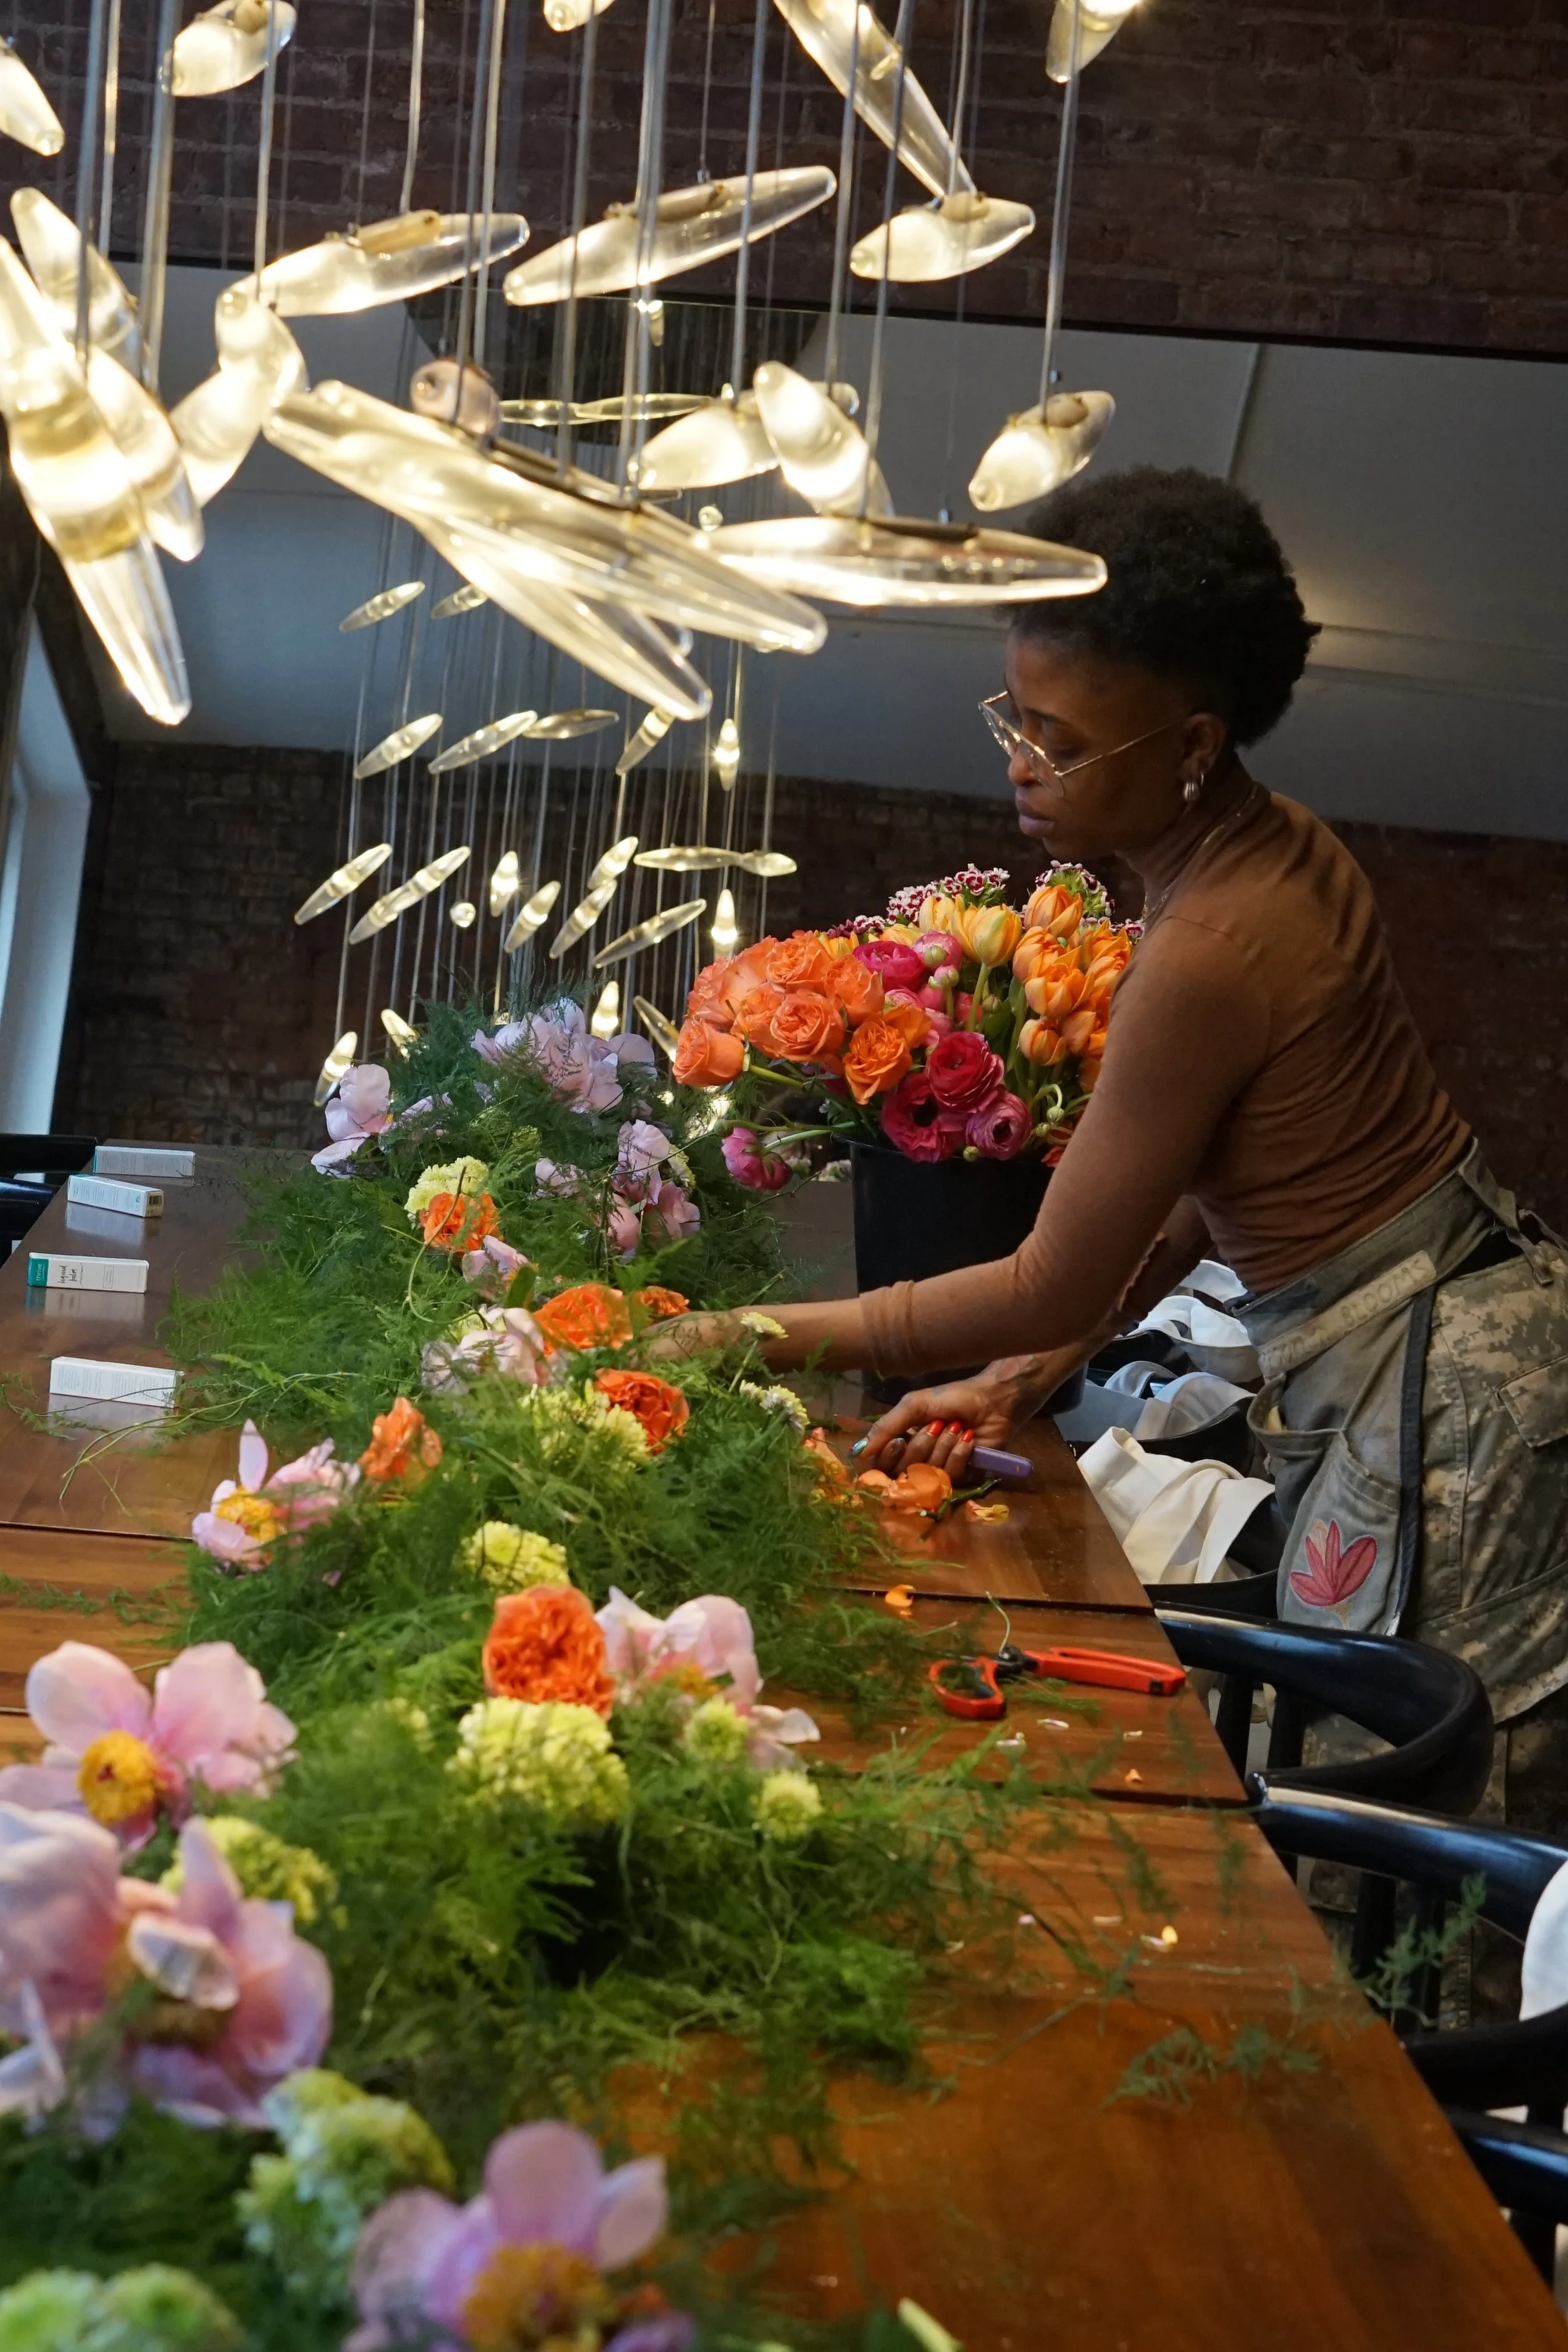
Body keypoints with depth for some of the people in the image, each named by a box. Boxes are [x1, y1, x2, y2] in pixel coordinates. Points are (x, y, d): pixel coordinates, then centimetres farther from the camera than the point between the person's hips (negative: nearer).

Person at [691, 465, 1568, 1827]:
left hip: (1426, 1383, -9)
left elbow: (1055, 1286, -15)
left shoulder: (1211, 951, -24)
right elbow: (1202, 1196, 11)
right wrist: (1028, 1376, 10)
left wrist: (779, 1336, -7)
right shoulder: (1272, 848, 4)